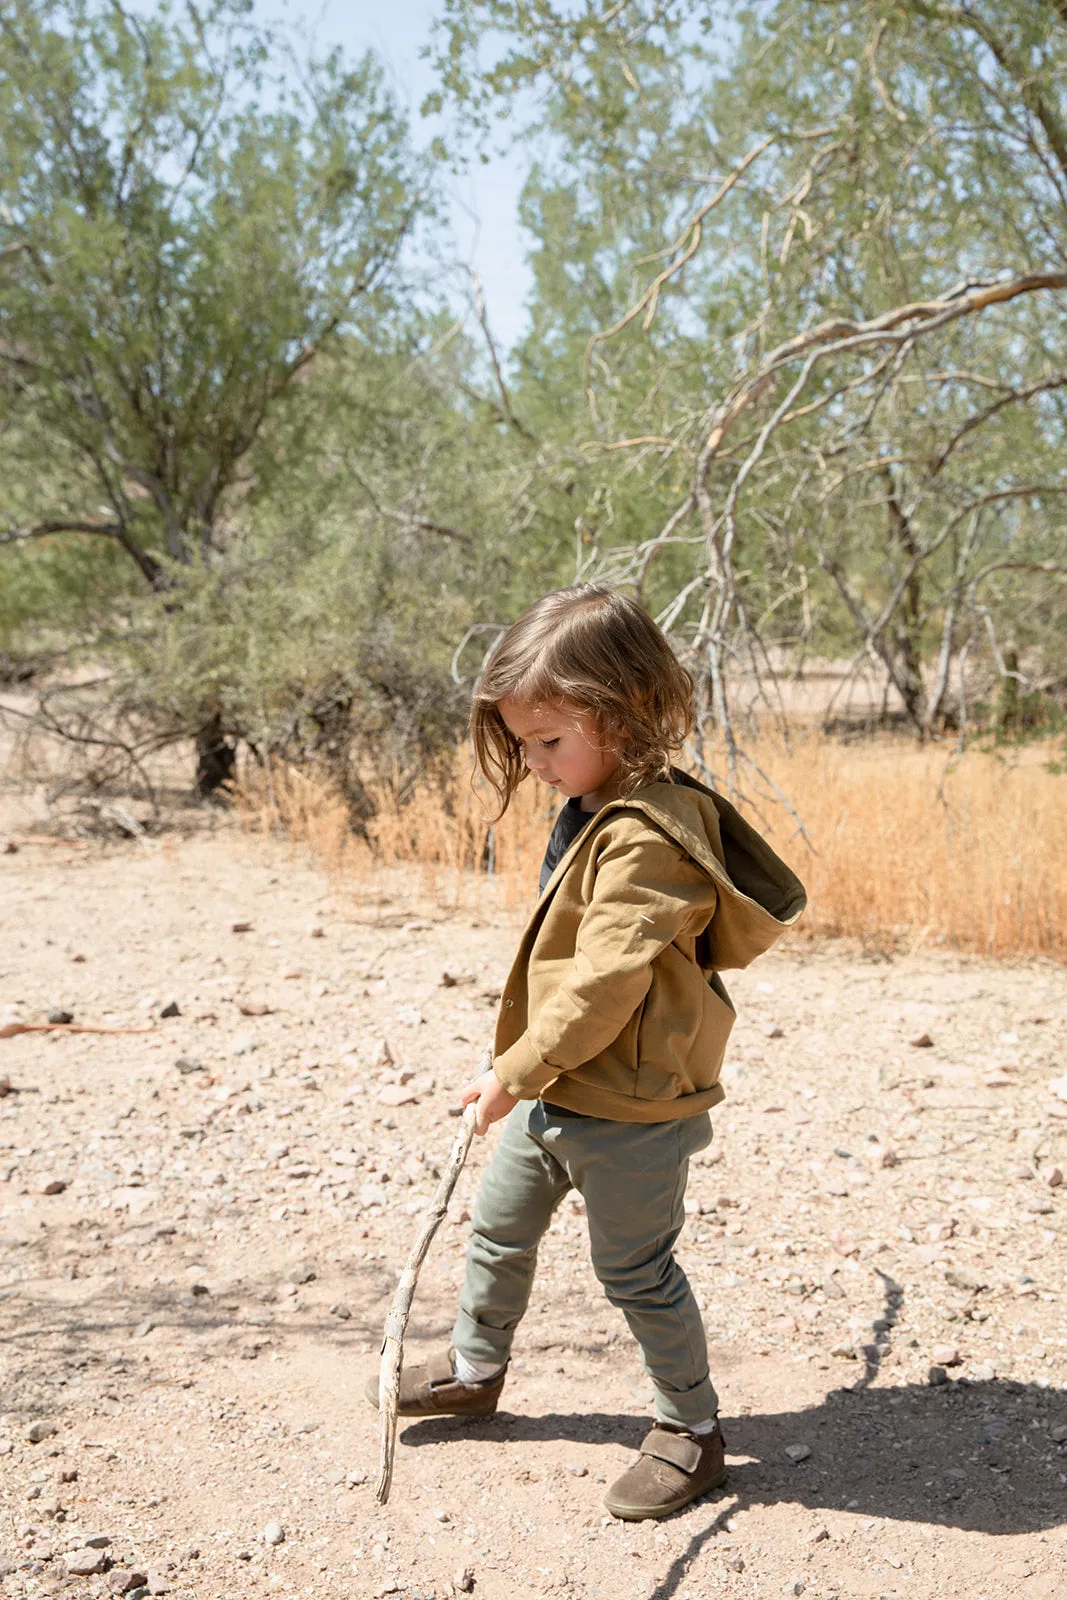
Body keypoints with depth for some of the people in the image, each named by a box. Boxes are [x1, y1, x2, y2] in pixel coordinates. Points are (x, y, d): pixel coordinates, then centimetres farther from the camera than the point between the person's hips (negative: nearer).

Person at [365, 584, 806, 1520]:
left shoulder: (645, 836, -27)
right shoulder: (596, 807, 5)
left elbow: (605, 985, -29)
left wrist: (515, 1073, -21)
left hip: (628, 1109, -10)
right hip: (556, 1088, 10)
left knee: (635, 1269, 4)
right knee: (498, 1229, 23)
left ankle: (692, 1431, 24)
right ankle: (475, 1371, 45)